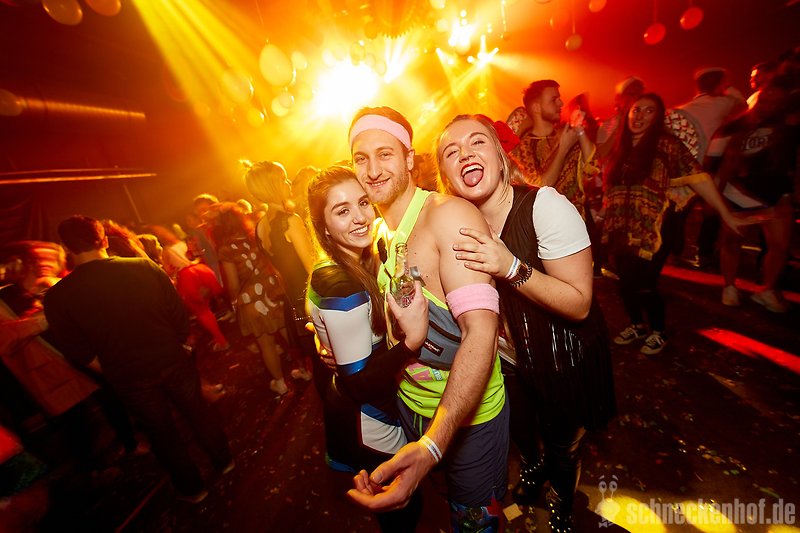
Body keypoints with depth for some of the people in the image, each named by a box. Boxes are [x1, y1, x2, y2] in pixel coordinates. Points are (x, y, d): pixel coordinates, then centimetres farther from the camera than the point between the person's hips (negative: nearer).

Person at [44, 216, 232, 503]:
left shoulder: (57, 296, -13)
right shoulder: (144, 267, -12)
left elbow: (79, 353, -5)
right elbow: (179, 315, -7)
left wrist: (114, 370, 13)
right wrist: (173, 347, 10)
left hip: (129, 379, 0)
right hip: (172, 360, 1)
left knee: (162, 431, 20)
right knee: (198, 411, 22)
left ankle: (192, 487, 40)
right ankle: (224, 461, 42)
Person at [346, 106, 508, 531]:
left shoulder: (449, 214, -22)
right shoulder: (377, 231, 2)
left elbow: (481, 330, -29)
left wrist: (431, 445, -35)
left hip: (467, 413, -6)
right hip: (410, 401, 7)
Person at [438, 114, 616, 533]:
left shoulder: (546, 206, -27)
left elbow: (579, 304, -26)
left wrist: (511, 267, -40)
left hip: (567, 362, -3)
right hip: (513, 357, 4)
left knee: (563, 447, 22)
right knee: (518, 433, 29)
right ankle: (533, 466, 67)